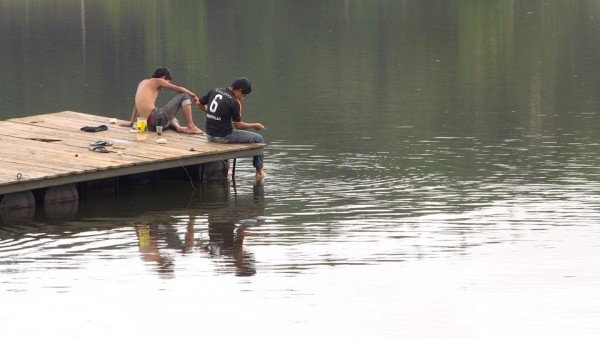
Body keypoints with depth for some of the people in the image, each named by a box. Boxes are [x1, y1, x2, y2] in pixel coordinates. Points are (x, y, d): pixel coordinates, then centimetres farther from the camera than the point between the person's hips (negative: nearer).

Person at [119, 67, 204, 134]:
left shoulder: (143, 83, 25)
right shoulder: (158, 81, 5)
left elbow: (136, 106, 30)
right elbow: (179, 89, 0)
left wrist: (131, 123, 34)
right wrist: (193, 95, 14)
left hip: (150, 126, 7)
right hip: (156, 118, -7)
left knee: (172, 120, 38)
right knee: (184, 96, 2)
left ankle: (177, 126, 3)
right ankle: (191, 127, -7)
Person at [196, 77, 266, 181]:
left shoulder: (214, 91, 1)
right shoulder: (235, 102, -16)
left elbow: (198, 103, 12)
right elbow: (238, 125, -9)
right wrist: (254, 125, 5)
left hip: (210, 135, 7)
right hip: (223, 137, -7)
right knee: (258, 139, 6)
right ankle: (259, 171, 17)